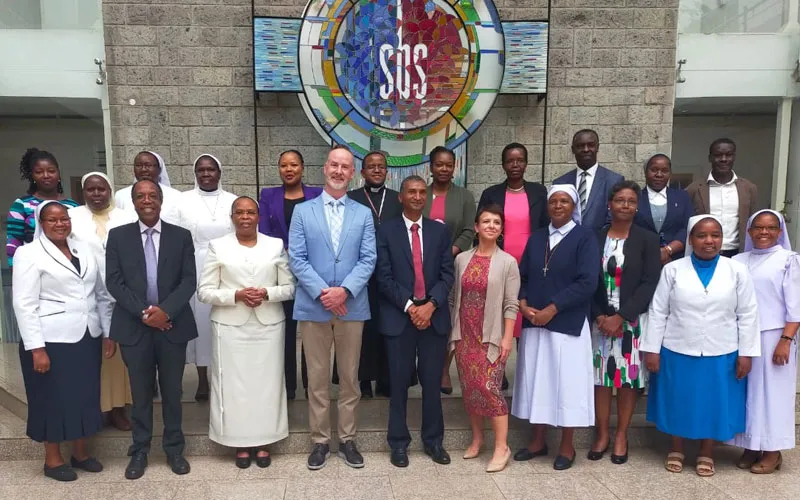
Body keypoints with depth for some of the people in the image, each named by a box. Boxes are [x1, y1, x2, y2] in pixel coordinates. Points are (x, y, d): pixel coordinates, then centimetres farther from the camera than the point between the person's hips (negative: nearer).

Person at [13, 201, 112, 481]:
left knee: (85, 396, 12)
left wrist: (108, 333, 8)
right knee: (54, 399, 6)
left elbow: (101, 295, 12)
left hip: (87, 339, 5)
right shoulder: (29, 254, -7)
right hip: (51, 342, -5)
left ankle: (80, 453, 29)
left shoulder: (83, 250, 11)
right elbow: (24, 305, -12)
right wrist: (36, 348, -17)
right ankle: (53, 460, 23)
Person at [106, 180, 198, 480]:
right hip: (134, 326, 0)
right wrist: (144, 312, -12)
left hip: (172, 325, 0)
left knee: (172, 391, 10)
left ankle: (174, 449, 24)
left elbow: (189, 281, -2)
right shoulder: (118, 236, 4)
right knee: (140, 393, 10)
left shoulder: (181, 236, 3)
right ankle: (139, 451, 25)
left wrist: (165, 310, -15)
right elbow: (114, 281, -2)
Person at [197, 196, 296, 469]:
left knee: (266, 382, 5)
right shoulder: (217, 246, 2)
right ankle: (240, 443, 19)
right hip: (230, 327, -1)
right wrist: (236, 295, -15)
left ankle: (263, 442, 21)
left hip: (268, 325, 1)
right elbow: (204, 291, -1)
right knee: (234, 383, 3)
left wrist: (267, 294, -14)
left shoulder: (276, 245, 6)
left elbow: (289, 287, 5)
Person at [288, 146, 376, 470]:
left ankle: (347, 439, 24)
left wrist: (344, 290, -16)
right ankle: (320, 441, 22)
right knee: (317, 379, 8)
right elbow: (296, 259, -3)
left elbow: (368, 260, -2)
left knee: (350, 378, 10)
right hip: (313, 307, -1)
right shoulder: (303, 212, 5)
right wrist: (321, 292, -14)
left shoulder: (363, 214, 7)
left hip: (352, 307, 1)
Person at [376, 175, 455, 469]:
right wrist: (409, 307, -13)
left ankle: (433, 440, 25)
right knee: (399, 383, 6)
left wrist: (430, 305, -12)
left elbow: (447, 275, 3)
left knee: (432, 382, 9)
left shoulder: (440, 231, 9)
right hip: (399, 317, -2)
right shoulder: (386, 231, 2)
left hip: (434, 316, 2)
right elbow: (384, 277, -5)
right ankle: (399, 442, 21)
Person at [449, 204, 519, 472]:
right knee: (469, 388, 9)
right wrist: (452, 331, 5)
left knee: (489, 388, -8)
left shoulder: (508, 262, -3)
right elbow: (453, 298, 8)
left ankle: (502, 447, 4)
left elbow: (511, 305, -6)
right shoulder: (462, 259, 4)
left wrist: (507, 338, -11)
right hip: (464, 335, 4)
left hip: (491, 336, -3)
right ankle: (477, 439, 26)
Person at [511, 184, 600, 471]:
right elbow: (523, 276, 10)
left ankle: (567, 447, 20)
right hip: (534, 324, 5)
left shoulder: (585, 237, -4)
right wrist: (523, 305, -8)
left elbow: (587, 283, -13)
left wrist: (551, 309, -16)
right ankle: (538, 441, 24)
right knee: (536, 381, 10)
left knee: (566, 383, 4)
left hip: (568, 325, -4)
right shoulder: (536, 238, 11)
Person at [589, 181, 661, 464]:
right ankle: (602, 434, 20)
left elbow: (649, 284, -8)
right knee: (601, 376, 5)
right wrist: (599, 316, -10)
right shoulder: (595, 238, 3)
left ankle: (621, 436, 21)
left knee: (628, 377, 4)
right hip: (600, 319, 1)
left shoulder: (647, 240, -2)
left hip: (633, 320, -1)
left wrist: (620, 317, -14)